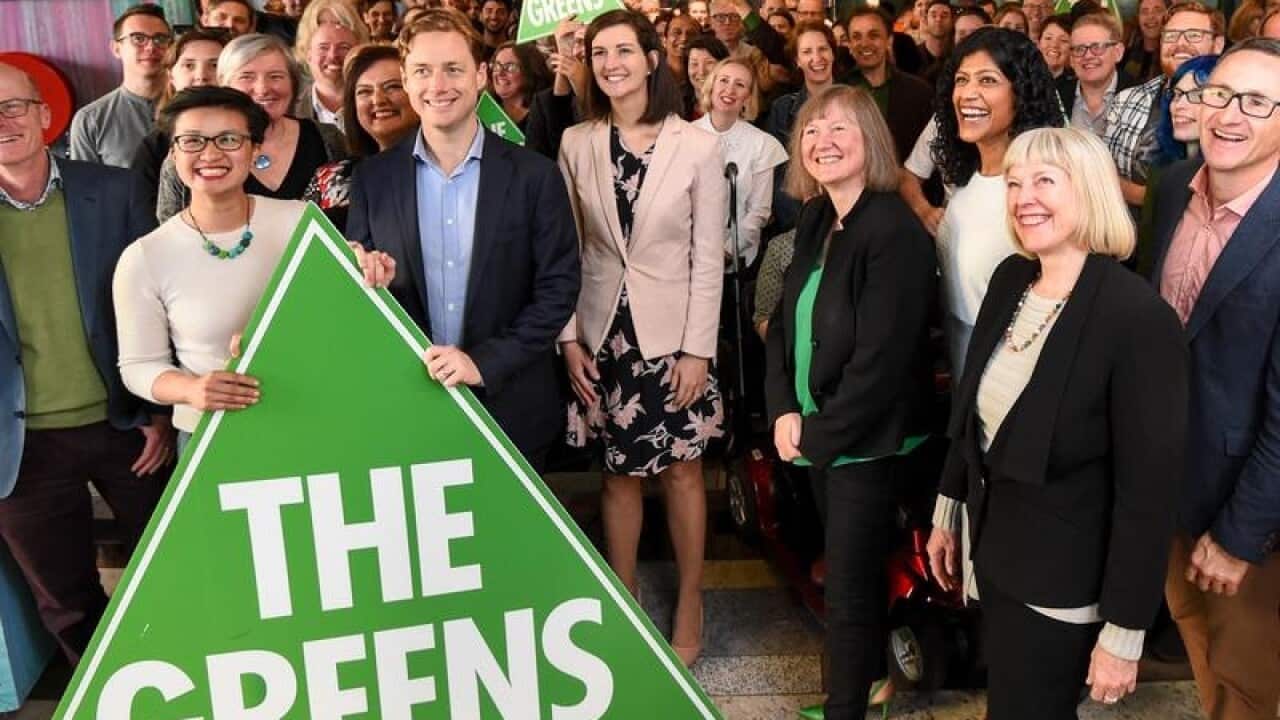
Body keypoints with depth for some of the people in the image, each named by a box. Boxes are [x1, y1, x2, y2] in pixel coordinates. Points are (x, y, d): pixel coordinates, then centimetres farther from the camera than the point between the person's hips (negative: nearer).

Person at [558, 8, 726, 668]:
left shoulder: (698, 146, -7)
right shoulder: (576, 144, 1)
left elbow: (708, 258, -6)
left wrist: (698, 348, -9)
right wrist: (569, 338, -2)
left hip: (672, 334, -2)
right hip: (603, 333, 2)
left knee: (681, 466, 8)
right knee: (619, 472, 12)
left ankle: (689, 604, 24)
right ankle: (623, 606, 26)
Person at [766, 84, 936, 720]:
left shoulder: (895, 232, -20)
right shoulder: (816, 222, 6)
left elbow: (881, 362, -23)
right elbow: (785, 320, 7)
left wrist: (816, 435, -16)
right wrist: (783, 411, -6)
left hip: (866, 442, -8)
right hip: (819, 434, 8)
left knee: (848, 583, 3)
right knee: (858, 568, 23)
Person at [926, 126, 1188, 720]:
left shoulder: (1138, 316, -23)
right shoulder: (1010, 279, -1)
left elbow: (1148, 490, -20)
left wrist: (1125, 632, -17)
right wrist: (947, 513, 15)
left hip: (1062, 582, -6)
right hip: (993, 548, 7)